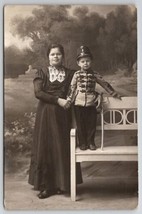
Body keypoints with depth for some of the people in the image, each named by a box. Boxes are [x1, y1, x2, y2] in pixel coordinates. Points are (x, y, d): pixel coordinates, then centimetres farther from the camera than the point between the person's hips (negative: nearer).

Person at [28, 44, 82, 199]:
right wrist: (58, 100, -14)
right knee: (46, 147, 0)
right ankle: (46, 186, 8)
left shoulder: (69, 73, 8)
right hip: (46, 114, -1)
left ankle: (61, 184, 16)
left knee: (62, 147, 3)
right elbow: (38, 92, -8)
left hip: (63, 115, 2)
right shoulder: (42, 72, 3)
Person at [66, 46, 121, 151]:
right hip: (79, 104, -1)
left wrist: (115, 94, 13)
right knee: (80, 125, 5)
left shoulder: (95, 75, 3)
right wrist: (68, 101, -2)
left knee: (91, 124, 5)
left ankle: (90, 142, 20)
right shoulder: (77, 74, 1)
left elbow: (105, 84, 10)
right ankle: (82, 143, 18)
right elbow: (72, 88, 3)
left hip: (91, 104, 1)